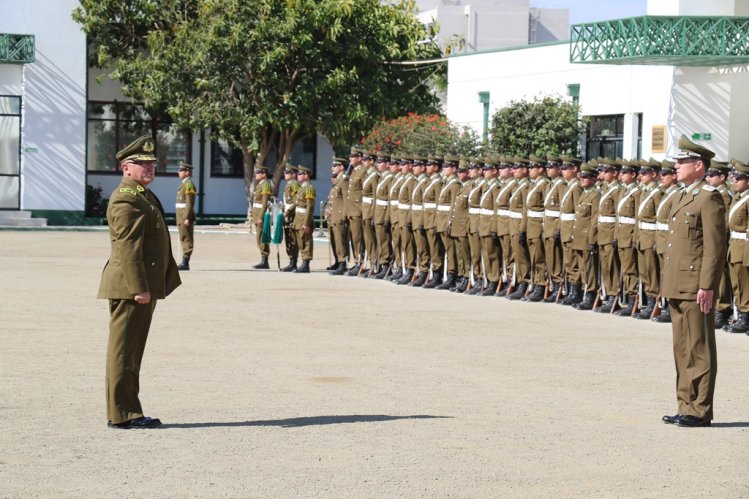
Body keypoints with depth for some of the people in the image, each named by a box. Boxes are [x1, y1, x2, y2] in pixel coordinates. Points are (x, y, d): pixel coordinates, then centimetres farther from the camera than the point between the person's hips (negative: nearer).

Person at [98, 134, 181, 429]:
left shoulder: (144, 196, 20)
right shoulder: (126, 200, -14)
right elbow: (127, 247, -21)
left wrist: (163, 283, 23)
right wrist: (139, 288, -25)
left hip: (143, 286, 11)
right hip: (130, 287, -11)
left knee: (132, 351, 14)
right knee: (124, 350, -6)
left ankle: (128, 412, 19)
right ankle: (121, 414, -3)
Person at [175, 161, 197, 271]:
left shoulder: (189, 184, -13)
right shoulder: (184, 184, 18)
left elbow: (190, 203, -19)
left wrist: (187, 218, -23)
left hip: (185, 215, -10)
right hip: (181, 216, 10)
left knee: (186, 239, -8)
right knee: (184, 239, 10)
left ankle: (185, 263, -8)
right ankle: (184, 263, 12)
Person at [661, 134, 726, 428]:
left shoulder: (709, 198, -11)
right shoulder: (682, 198, 19)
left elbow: (716, 247, -16)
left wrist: (707, 287, -20)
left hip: (696, 288, -10)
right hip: (677, 288, 10)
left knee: (699, 350, -4)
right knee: (682, 349, 12)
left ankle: (700, 411, -1)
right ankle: (686, 406, 18)